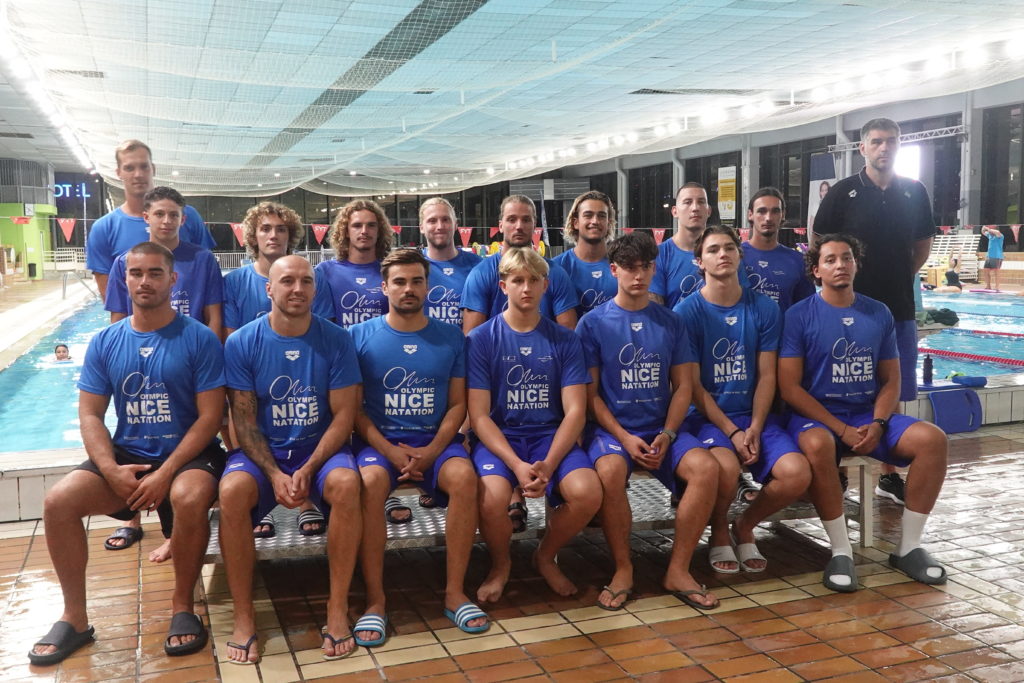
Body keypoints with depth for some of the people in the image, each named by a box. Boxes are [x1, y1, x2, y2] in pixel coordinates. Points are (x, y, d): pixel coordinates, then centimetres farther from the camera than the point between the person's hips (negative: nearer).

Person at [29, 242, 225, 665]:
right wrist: (111, 470, -14)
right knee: (58, 501, -17)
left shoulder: (199, 339, -6)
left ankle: (183, 605, -12)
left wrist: (165, 473, -19)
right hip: (126, 455, 4)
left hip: (188, 455, -4)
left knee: (191, 498, -36)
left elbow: (210, 416, -10)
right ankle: (75, 618, -1)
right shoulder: (105, 343, 6)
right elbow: (90, 415, 4)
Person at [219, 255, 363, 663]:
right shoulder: (242, 343, -4)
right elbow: (244, 421, -5)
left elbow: (344, 415, -6)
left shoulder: (336, 341, -5)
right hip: (262, 450, 1)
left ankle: (338, 608, -20)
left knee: (346, 483, -33)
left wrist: (308, 469, -18)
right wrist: (275, 474, -19)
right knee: (232, 490, -31)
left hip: (321, 448, 0)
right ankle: (243, 617, -17)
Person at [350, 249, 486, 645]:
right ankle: (374, 600, -22)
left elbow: (457, 404, 6)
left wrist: (432, 451, -11)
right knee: (369, 483, -33)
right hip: (379, 441, -1)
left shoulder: (451, 338, 7)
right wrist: (390, 450, -14)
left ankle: (455, 592, -17)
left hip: (436, 441, 1)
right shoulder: (360, 337, 2)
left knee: (464, 476, -30)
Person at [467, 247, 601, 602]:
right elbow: (479, 416, -6)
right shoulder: (481, 339, -1)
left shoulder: (565, 340, 4)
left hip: (551, 436, 2)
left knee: (588, 492, -27)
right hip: (498, 437, -2)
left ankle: (546, 556, 7)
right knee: (493, 498, -33)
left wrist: (548, 465, -19)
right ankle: (500, 564, 4)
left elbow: (575, 411, -3)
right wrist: (517, 465, -21)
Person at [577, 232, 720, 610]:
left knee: (707, 467, -25)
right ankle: (622, 569, -13)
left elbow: (682, 385, 7)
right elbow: (590, 392, -2)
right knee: (610, 471, -35)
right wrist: (624, 437, -14)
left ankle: (678, 569, -10)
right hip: (612, 428, -3)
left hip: (663, 427, 3)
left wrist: (666, 435, -9)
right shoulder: (593, 323, 1)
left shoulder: (670, 322, 9)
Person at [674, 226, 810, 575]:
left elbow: (766, 376, 3)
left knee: (797, 473, -22)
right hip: (707, 416, -3)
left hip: (755, 415, 4)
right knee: (726, 468, -34)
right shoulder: (688, 311, -4)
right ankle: (719, 532, 2)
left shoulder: (764, 308, 5)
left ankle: (744, 526, 10)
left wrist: (755, 429, -11)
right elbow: (692, 385, -6)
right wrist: (731, 431, -14)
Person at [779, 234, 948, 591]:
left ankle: (908, 547, -6)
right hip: (817, 416, -4)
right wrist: (842, 429, -17)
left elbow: (891, 380, 11)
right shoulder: (799, 316, -5)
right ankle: (841, 551, -23)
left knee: (932, 438, -19)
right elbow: (789, 387, -10)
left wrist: (878, 423, -10)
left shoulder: (879, 314, 8)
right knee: (818, 445, -38)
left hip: (869, 415, 5)